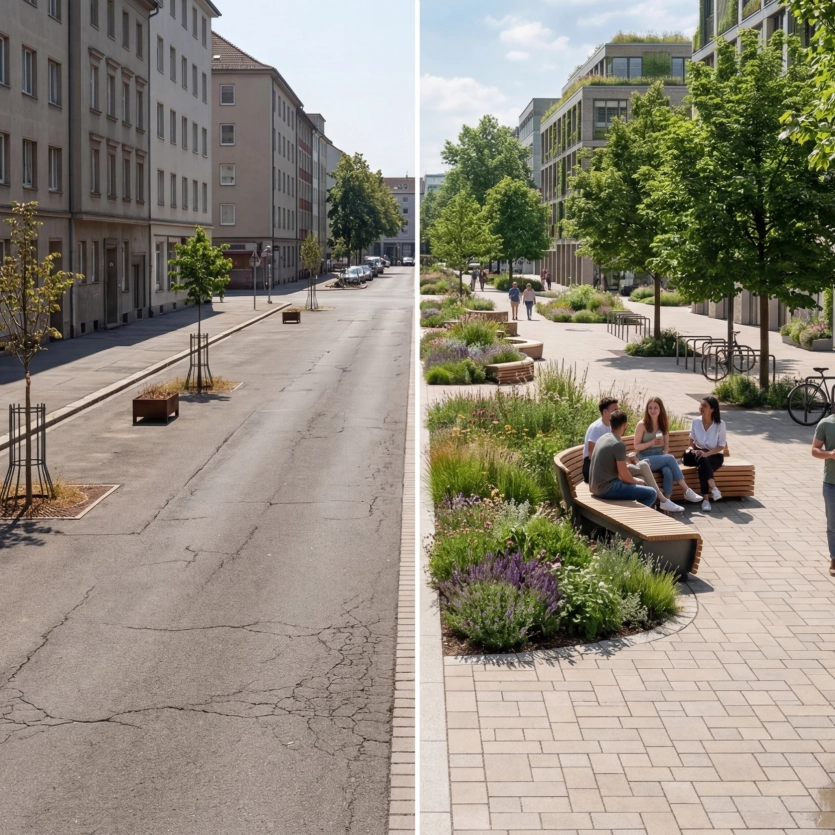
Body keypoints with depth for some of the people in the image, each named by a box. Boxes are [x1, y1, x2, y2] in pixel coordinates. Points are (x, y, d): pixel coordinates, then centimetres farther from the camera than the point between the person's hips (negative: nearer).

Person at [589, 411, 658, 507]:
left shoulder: (603, 438, 11)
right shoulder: (619, 444, -16)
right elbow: (624, 475, -15)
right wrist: (636, 481, 5)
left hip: (596, 486, 10)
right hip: (607, 488, -10)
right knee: (651, 494, -10)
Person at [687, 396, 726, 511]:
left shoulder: (720, 424, -10)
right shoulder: (696, 422, -1)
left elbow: (721, 446, -10)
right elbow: (692, 441, 10)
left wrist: (706, 454, -24)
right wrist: (693, 450, -12)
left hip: (715, 455, -3)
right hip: (700, 453, 3)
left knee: (703, 464, -36)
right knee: (702, 461, -36)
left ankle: (706, 499, -40)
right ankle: (713, 487, -43)